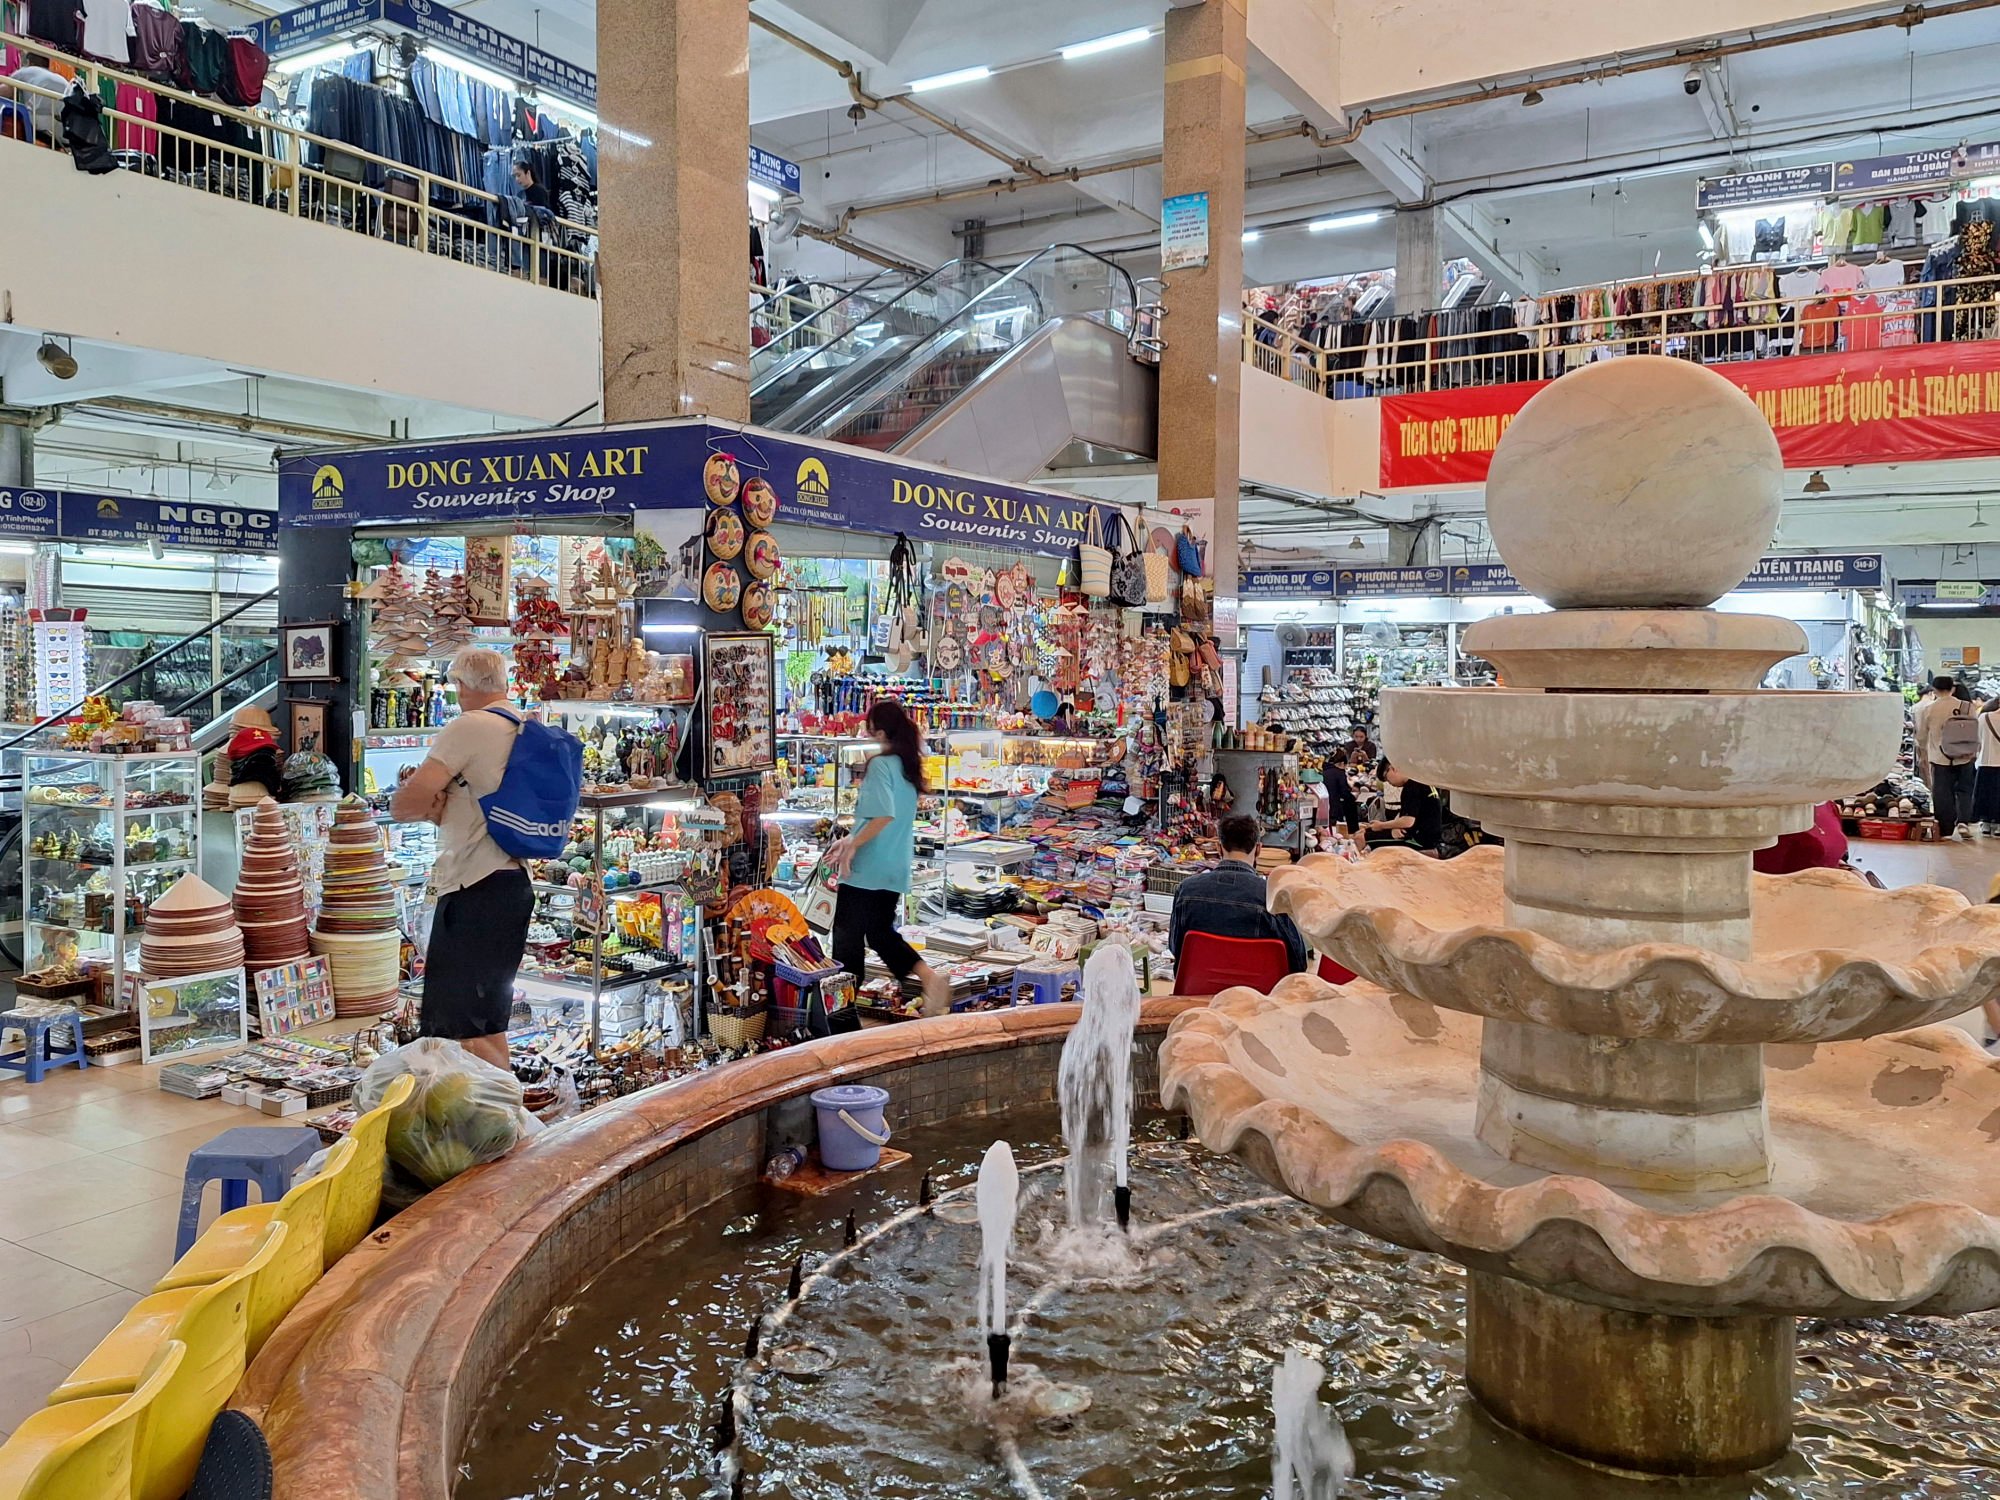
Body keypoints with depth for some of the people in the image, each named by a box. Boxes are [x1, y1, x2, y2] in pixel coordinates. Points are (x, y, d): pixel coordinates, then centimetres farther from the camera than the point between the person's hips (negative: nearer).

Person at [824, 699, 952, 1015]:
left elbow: (884, 815, -26)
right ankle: (929, 977, -1)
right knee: (882, 932, 16)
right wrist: (851, 839, 18)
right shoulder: (908, 764, 10)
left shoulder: (880, 764, -15)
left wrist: (852, 845, -17)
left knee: (848, 935, 5)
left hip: (867, 868, -8)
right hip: (896, 867, 8)